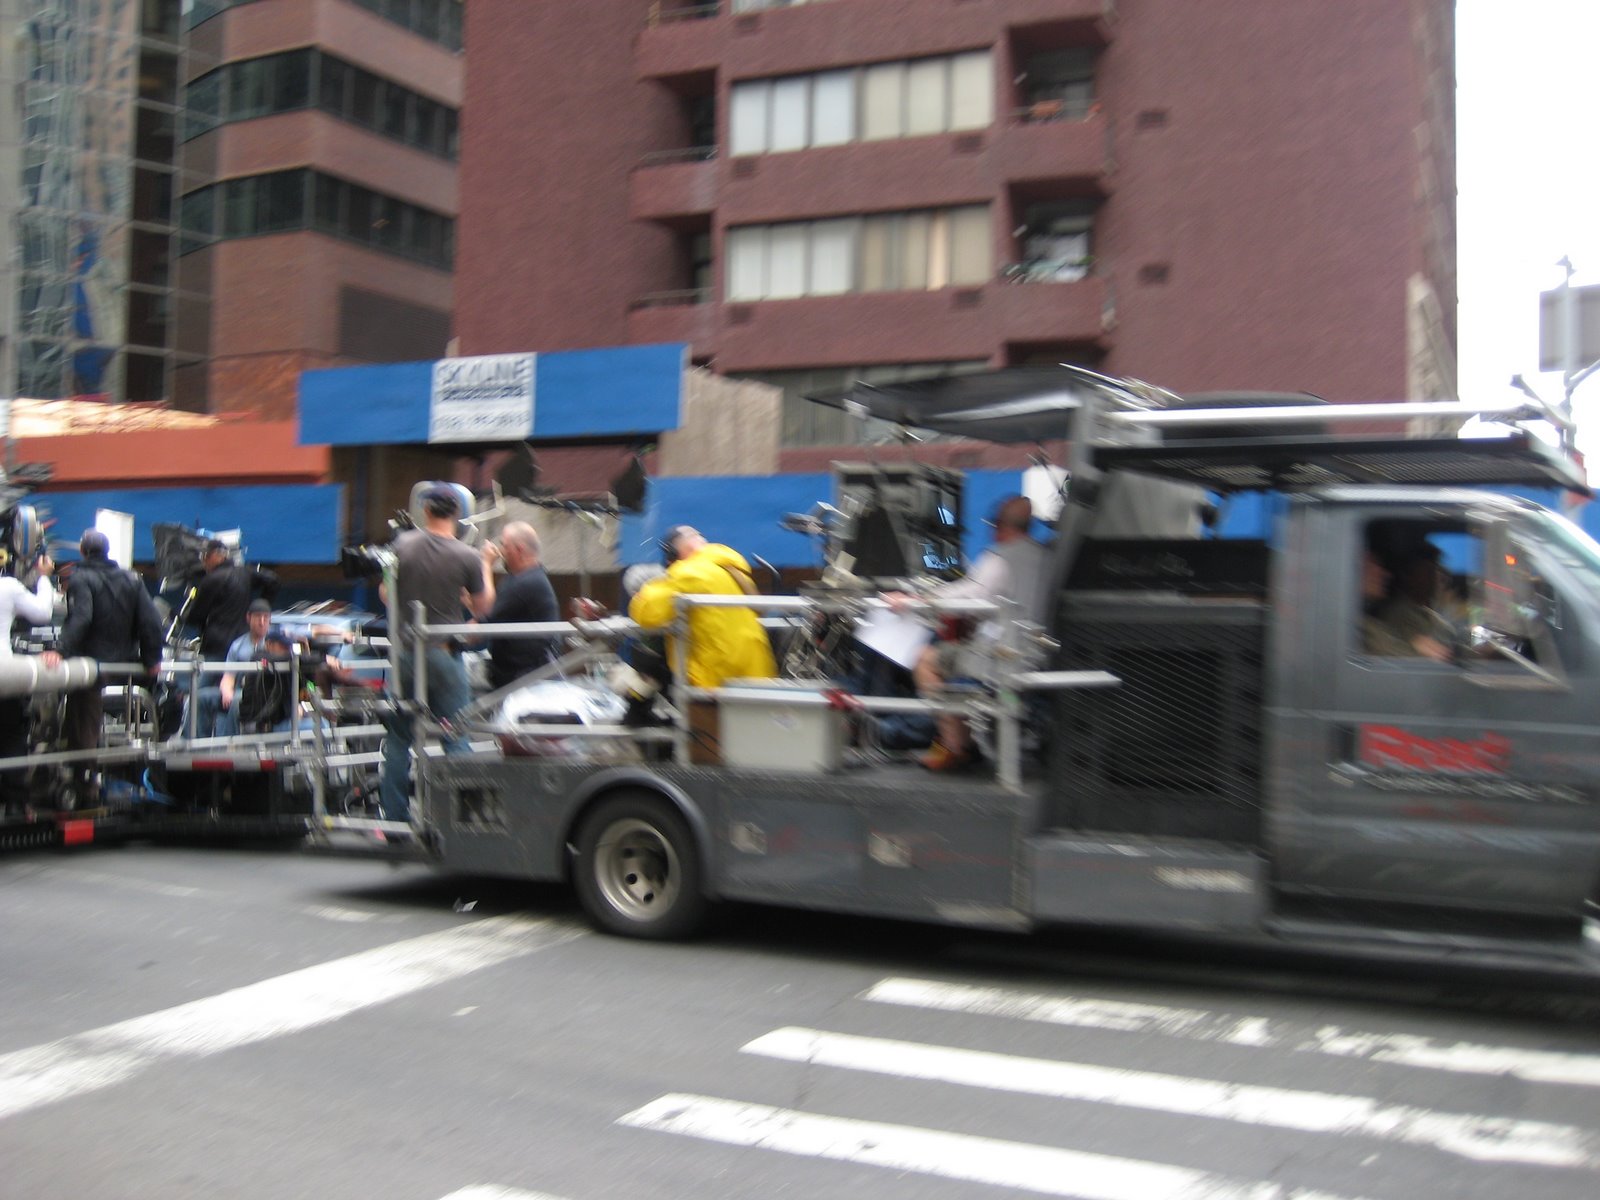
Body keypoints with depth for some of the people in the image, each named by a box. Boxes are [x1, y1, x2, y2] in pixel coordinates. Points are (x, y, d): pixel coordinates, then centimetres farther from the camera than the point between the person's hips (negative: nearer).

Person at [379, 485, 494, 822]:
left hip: (405, 652, 3)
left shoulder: (403, 544, -1)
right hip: (444, 654, -3)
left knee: (399, 738, 12)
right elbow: (481, 607, 3)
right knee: (456, 739, 4)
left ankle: (393, 816, 15)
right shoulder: (467, 557, -9)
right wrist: (486, 571, 18)